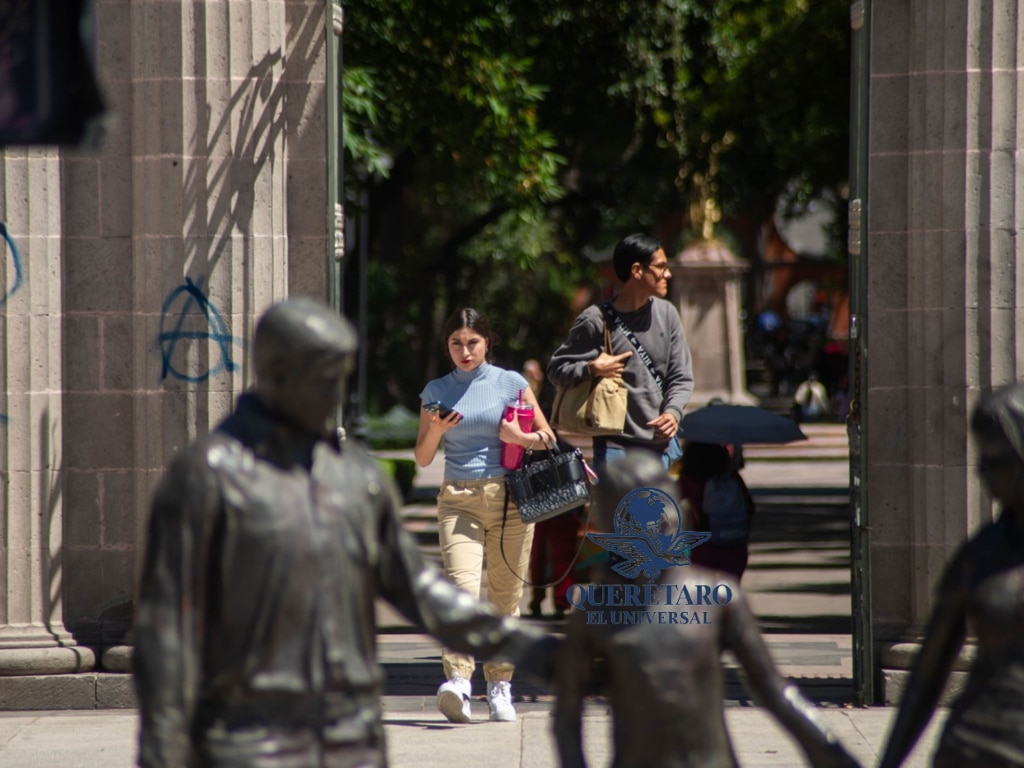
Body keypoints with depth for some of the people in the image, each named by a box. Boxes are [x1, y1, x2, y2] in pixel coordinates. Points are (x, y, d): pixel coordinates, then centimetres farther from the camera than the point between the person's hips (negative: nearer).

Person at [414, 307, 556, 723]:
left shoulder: (511, 384, 7)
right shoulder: (436, 391, 11)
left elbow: (547, 438, 11)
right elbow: (422, 458, 12)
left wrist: (521, 438, -9)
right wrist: (436, 430, -7)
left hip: (509, 498, 1)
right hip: (459, 499, 0)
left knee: (506, 595, 3)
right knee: (462, 585, -19)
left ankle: (500, 684, 13)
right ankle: (458, 680, -31)